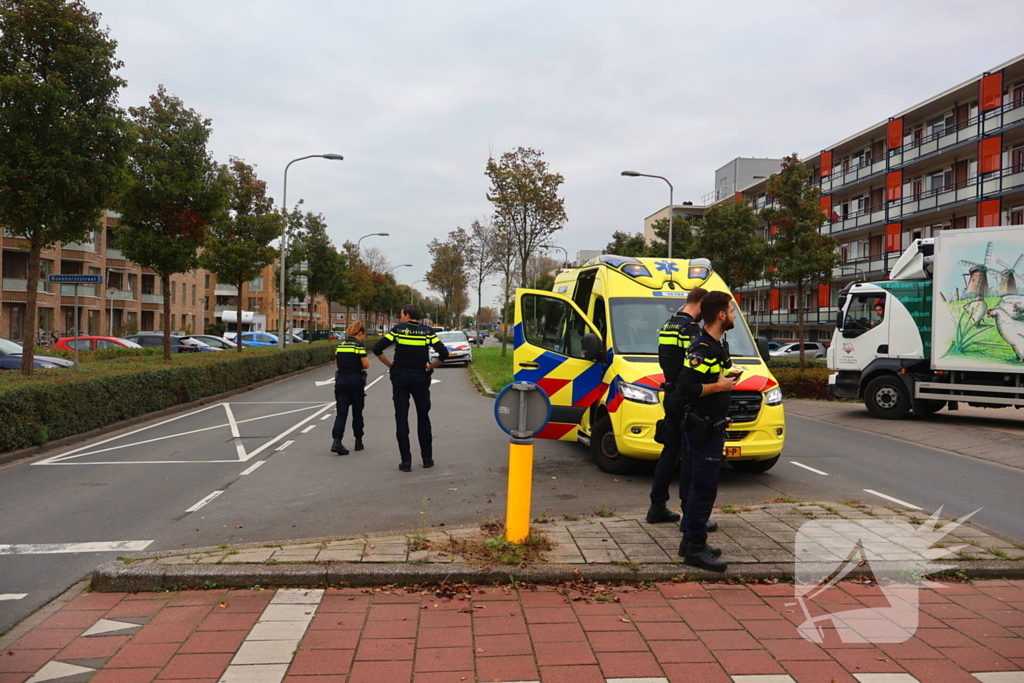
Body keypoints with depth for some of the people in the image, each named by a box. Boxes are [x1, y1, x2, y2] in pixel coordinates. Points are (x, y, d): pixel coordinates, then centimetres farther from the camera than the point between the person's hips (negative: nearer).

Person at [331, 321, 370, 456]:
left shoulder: (340, 345, 10)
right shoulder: (359, 345, -8)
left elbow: (337, 362, 15)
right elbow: (365, 364, -13)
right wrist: (368, 362, 8)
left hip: (341, 380, 4)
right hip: (356, 380, -4)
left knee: (341, 413, 1)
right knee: (357, 413, 11)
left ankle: (336, 441, -15)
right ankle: (358, 441, 21)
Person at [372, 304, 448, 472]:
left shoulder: (398, 330, -3)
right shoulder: (427, 332, 0)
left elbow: (377, 349, -9)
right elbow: (443, 353, -9)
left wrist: (390, 365, 2)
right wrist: (430, 366, 3)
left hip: (400, 377, -1)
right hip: (420, 378, 1)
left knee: (401, 419, 4)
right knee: (423, 418, 13)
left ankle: (406, 461, 2)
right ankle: (427, 459, 17)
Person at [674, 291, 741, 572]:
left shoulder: (717, 345, 14)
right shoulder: (703, 348, -19)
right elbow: (685, 388, -28)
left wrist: (724, 378, 12)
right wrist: (719, 386, -19)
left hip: (710, 426, 11)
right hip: (704, 429, -11)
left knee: (696, 487, 16)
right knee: (704, 489, -6)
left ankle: (691, 541, 26)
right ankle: (695, 547, 2)